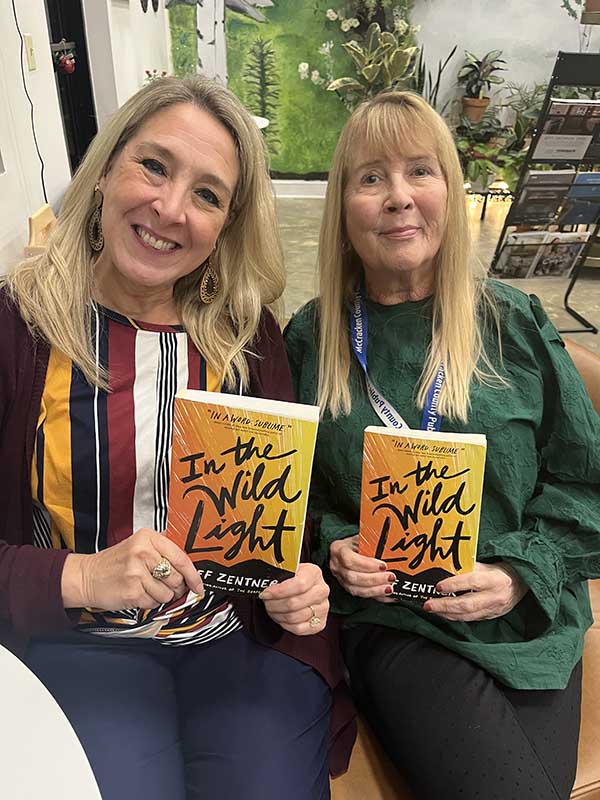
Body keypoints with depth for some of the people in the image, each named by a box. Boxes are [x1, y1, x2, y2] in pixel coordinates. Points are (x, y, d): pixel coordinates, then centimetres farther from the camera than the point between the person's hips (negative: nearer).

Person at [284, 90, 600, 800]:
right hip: (388, 619, -1)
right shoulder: (311, 340, -1)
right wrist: (332, 548, -10)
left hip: (528, 625, 2)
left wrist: (521, 571, -9)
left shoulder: (514, 323, 0)